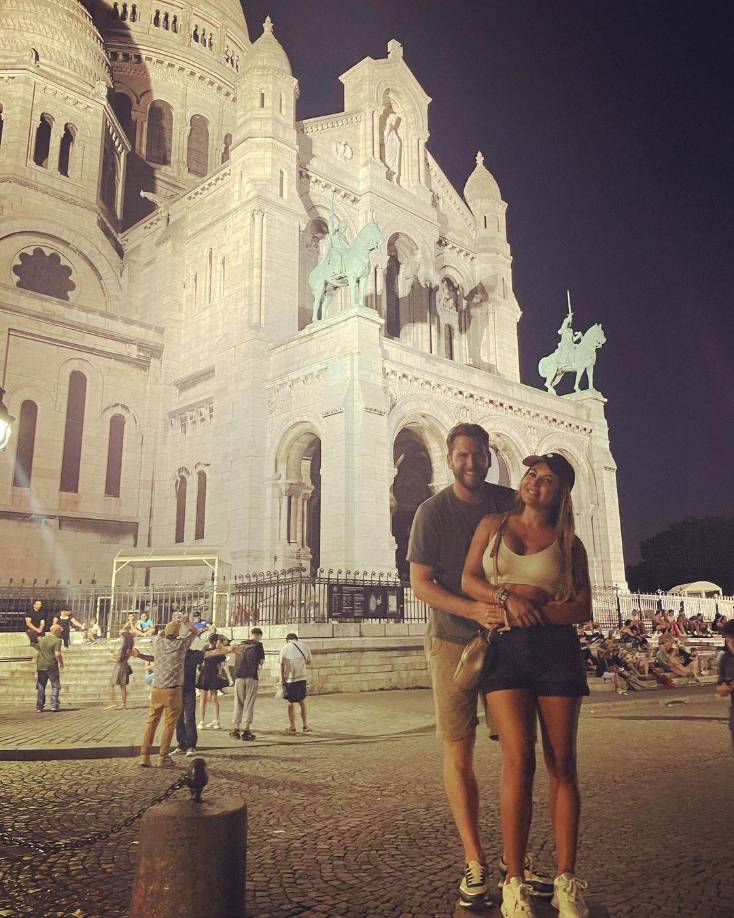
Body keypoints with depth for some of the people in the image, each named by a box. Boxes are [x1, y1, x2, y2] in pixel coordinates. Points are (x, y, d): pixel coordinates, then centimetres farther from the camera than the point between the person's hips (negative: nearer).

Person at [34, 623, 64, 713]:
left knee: (40, 687, 13)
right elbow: (57, 654, -19)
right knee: (55, 686, 5)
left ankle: (39, 706, 16)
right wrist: (61, 663, -3)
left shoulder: (42, 640, 11)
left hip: (41, 666, 6)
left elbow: (38, 652, 16)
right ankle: (54, 705, 0)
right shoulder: (57, 640, -10)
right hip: (52, 666, -6)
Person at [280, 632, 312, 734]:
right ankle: (305, 726, 17)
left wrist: (282, 680, -1)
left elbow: (282, 665, -6)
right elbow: (309, 662, 13)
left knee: (291, 704, 9)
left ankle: (292, 727, 14)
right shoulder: (305, 646, 4)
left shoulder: (285, 648, -3)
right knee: (302, 702, 15)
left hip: (289, 679, -2)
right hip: (302, 678, 2)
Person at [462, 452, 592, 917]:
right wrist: (507, 598, -13)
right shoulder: (493, 524, 11)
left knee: (562, 765, 3)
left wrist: (534, 609, -12)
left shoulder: (569, 543, 8)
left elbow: (582, 609, 3)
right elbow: (469, 579, 5)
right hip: (505, 651, -1)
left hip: (557, 651, 1)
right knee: (519, 761, -11)